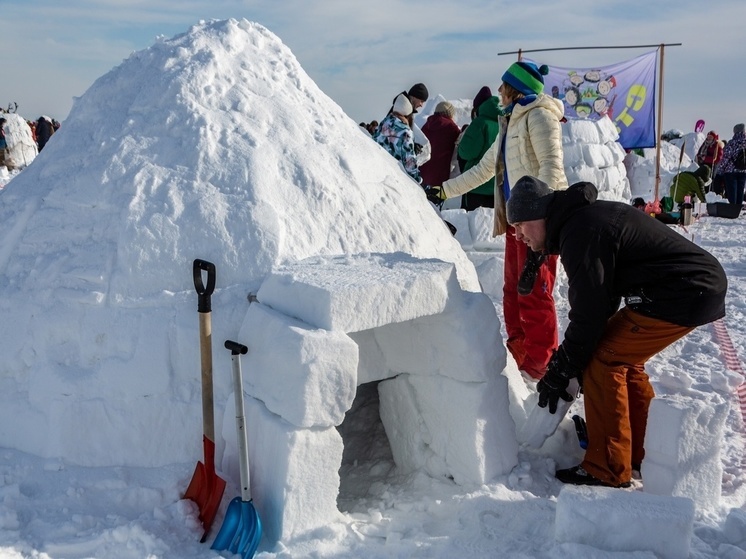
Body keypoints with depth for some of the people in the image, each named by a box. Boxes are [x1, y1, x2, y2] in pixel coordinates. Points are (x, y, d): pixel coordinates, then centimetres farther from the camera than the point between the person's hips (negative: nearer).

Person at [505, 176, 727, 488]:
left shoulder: (580, 232, -18)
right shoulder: (585, 217, 14)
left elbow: (589, 314, -17)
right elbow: (600, 303, 17)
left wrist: (558, 373, -5)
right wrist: (567, 363, 14)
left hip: (683, 295, -11)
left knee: (602, 364, -8)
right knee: (621, 360, 16)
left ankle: (607, 470, 0)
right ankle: (645, 455, 25)